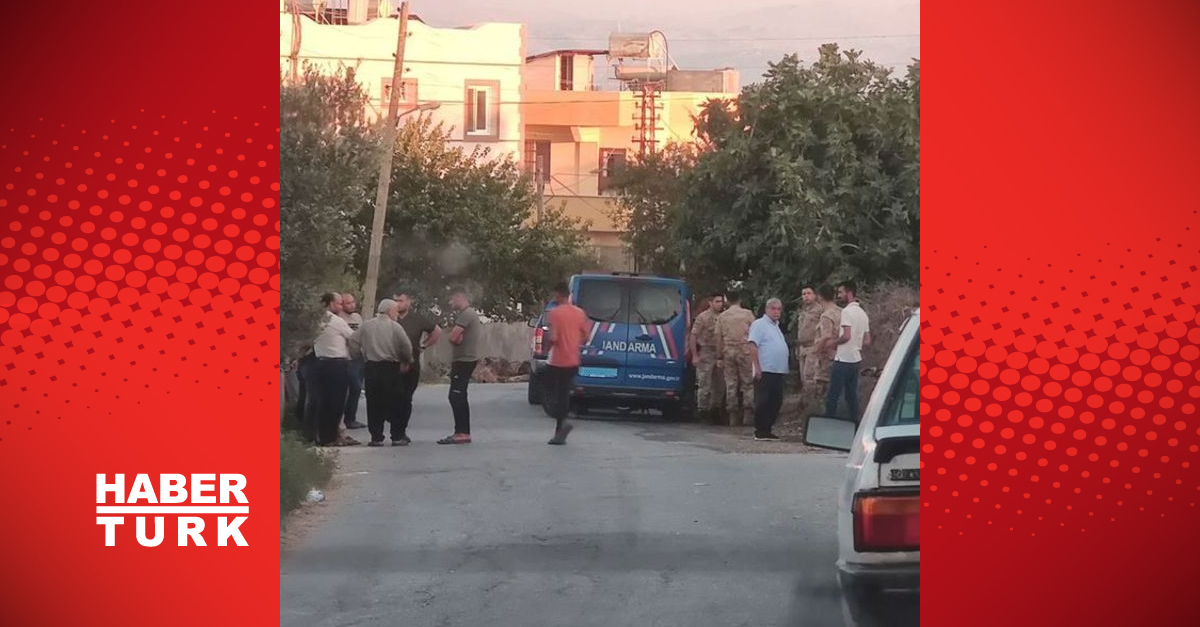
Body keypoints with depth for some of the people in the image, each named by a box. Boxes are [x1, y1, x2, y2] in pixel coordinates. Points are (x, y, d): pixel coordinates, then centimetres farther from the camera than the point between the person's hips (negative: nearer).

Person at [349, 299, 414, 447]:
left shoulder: (365, 325, 6)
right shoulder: (395, 327, -2)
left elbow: (353, 342, 1)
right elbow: (406, 346, -7)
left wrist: (361, 358, 13)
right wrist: (406, 362, 10)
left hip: (370, 367, 2)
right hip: (391, 368, -2)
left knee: (373, 404, 5)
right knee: (394, 403, 4)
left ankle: (376, 437, 3)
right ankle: (397, 437, 4)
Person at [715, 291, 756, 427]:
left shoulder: (721, 317, 6)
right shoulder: (747, 314, 0)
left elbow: (718, 338, 7)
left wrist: (720, 357, 12)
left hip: (728, 351, 2)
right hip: (745, 351, -2)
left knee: (730, 385, 5)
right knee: (748, 383, 3)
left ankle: (733, 416, 4)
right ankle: (748, 412, -8)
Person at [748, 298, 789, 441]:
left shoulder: (776, 326, 22)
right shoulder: (759, 324, -5)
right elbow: (752, 346, -15)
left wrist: (784, 368, 18)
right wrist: (757, 367, -20)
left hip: (778, 372, 9)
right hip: (765, 371, -9)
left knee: (776, 402, 8)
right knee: (763, 402, -6)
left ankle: (767, 429, 14)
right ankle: (760, 431, -1)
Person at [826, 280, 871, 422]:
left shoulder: (847, 311, -13)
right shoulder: (863, 313, 13)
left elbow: (846, 336, -23)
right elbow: (867, 341, 14)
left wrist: (834, 342, -6)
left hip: (843, 360, -8)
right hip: (856, 360, 8)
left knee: (833, 396, -3)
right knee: (852, 395, 12)